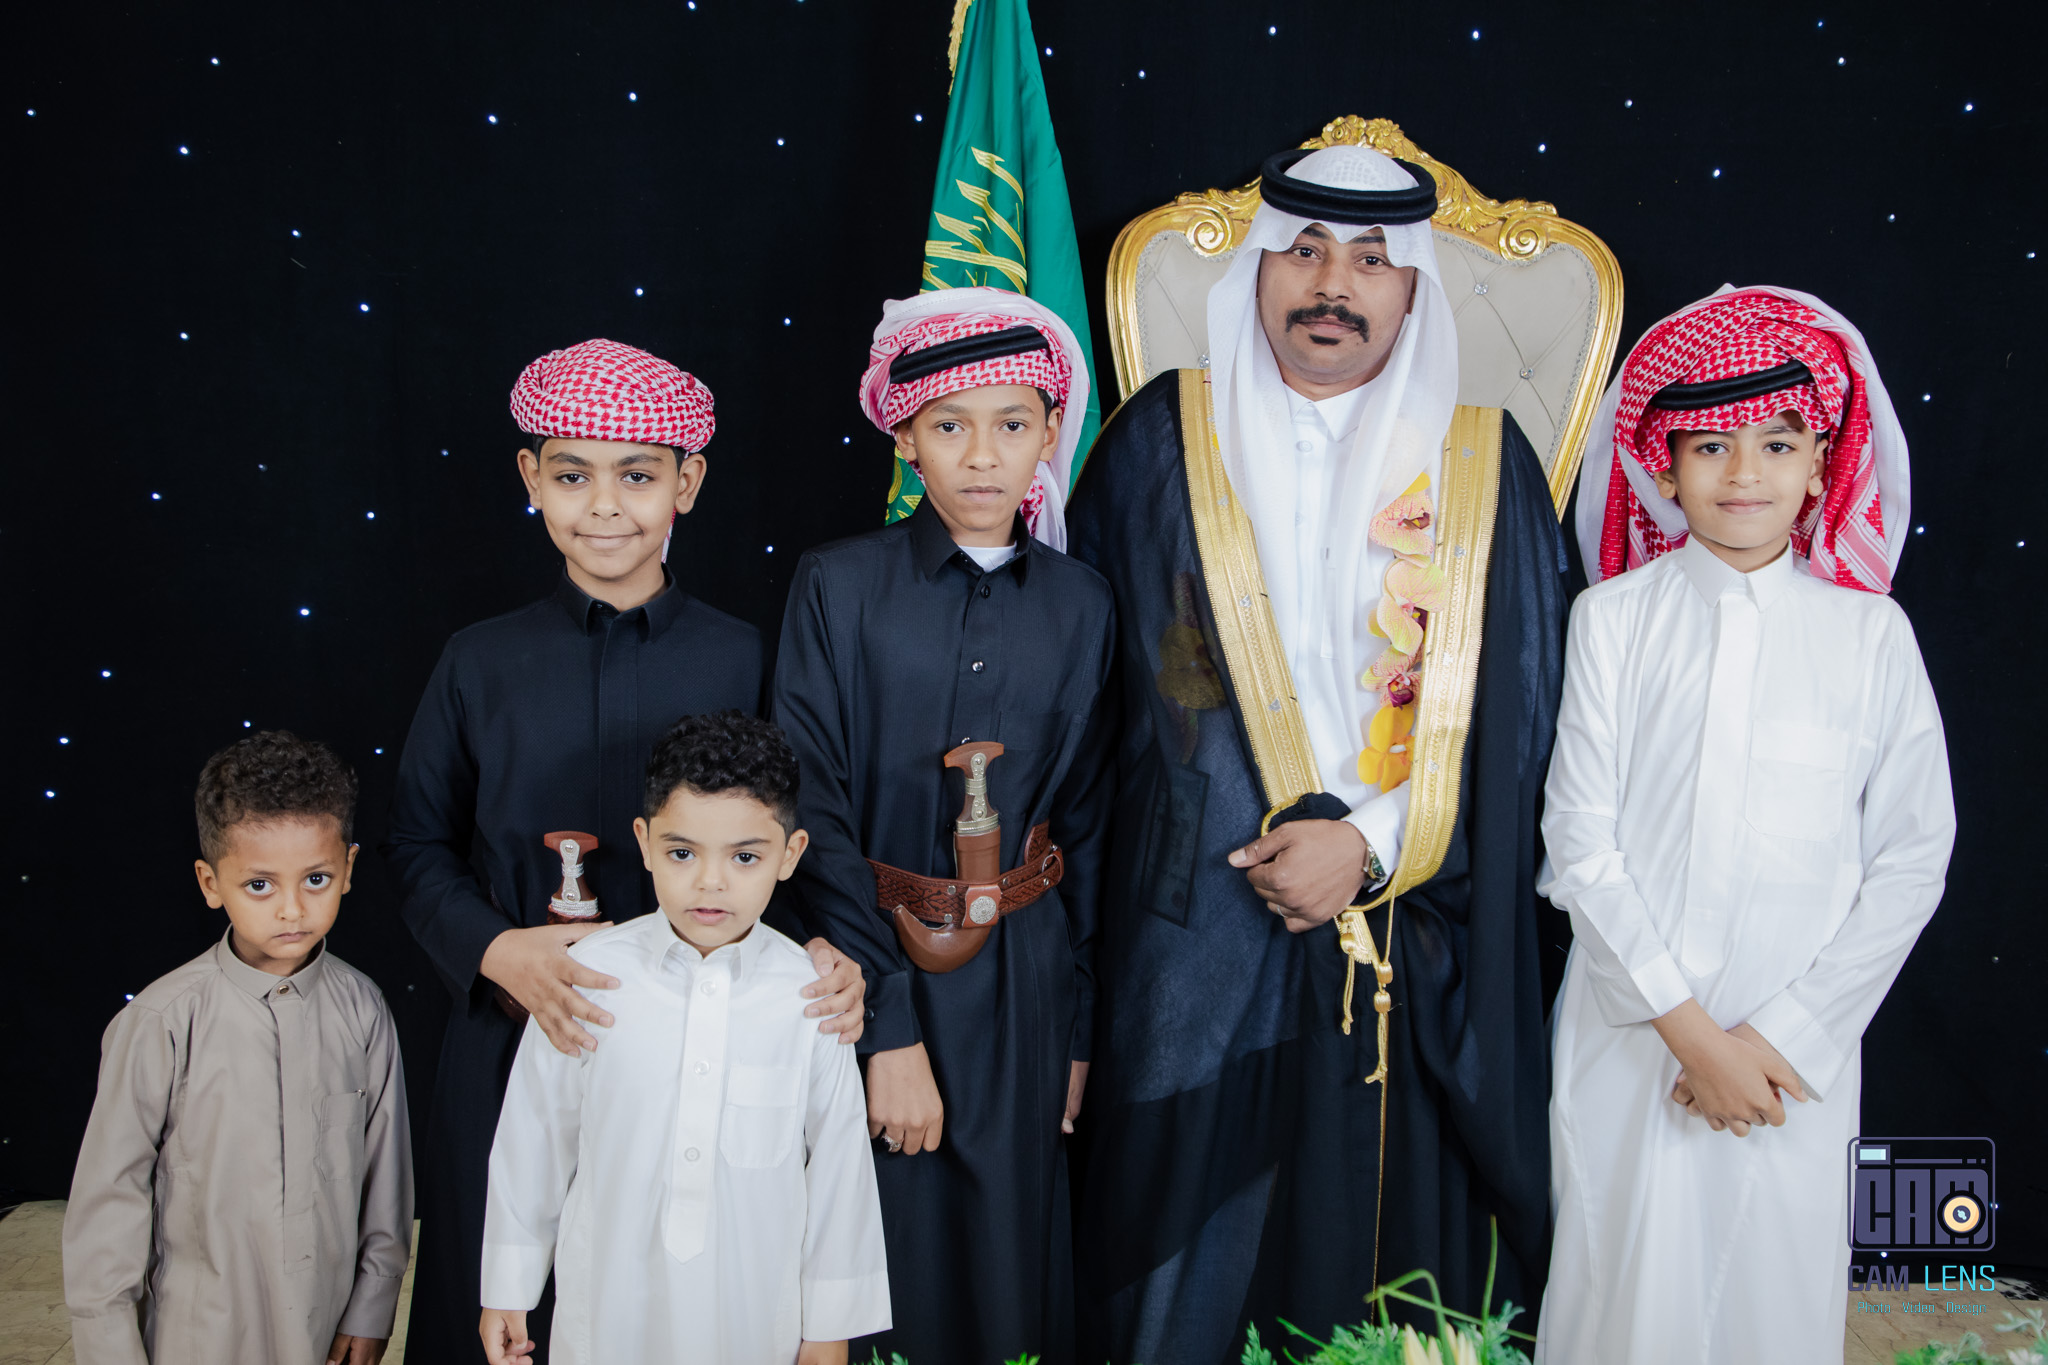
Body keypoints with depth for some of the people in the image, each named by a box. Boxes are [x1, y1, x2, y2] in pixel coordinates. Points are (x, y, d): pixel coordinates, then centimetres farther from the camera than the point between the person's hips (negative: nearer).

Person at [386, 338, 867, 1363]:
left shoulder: (737, 659, -4)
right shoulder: (480, 662, -1)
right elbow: (418, 846, 4)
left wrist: (815, 955, -18)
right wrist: (496, 950, -13)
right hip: (512, 1045, 1)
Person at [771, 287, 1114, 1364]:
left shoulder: (1079, 605, 2)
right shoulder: (839, 586, -6)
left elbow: (1086, 822, 6)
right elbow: (814, 813, -9)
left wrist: (1078, 1030, 6)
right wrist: (888, 1025, -13)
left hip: (1021, 981, 2)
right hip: (869, 965, -2)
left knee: (1009, 1258, 12)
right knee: (880, 1274, 7)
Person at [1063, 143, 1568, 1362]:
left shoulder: (1485, 461, 4)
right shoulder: (1164, 439, 4)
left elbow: (1514, 703, 1)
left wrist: (1371, 840, -10)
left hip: (1417, 946, 1)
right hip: (1202, 930, 0)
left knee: (1394, 1243, 8)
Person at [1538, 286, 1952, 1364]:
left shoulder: (1871, 636, -1)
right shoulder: (1613, 619, -3)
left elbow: (1912, 859, -1)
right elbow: (1580, 839, -5)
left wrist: (1784, 1035, -7)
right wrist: (1688, 1028, -9)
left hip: (1797, 1048, 1)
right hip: (1627, 1035, 0)